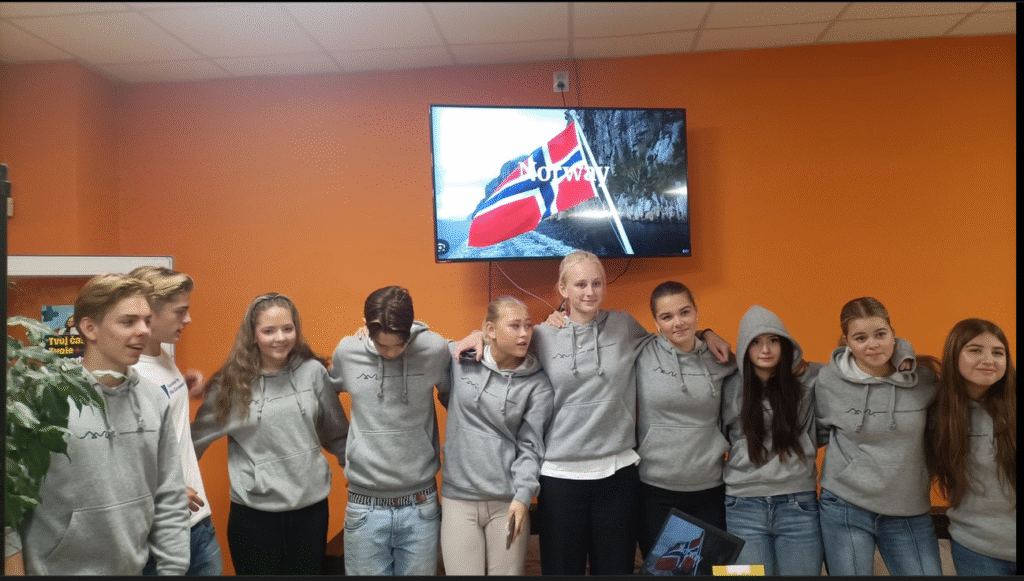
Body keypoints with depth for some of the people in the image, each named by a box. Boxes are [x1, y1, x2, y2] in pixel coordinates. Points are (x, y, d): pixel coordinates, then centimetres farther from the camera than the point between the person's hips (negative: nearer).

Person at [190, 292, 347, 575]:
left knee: (309, 572, 15)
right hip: (254, 512, -1)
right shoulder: (231, 383, -5)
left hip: (311, 506, 1)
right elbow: (196, 439, 7)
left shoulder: (313, 371, -2)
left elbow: (336, 434, 7)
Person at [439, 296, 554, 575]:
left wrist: (523, 494, -15)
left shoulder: (538, 384, -2)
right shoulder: (458, 359, -1)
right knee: (463, 572, 3)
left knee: (507, 572, 6)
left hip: (508, 502, 0)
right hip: (458, 499, 0)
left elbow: (530, 445, -3)